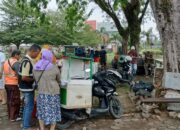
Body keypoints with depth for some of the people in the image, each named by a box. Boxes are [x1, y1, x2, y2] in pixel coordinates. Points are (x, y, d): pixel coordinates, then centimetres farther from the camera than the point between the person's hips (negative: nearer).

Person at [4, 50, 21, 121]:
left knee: (9, 100, 17)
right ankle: (13, 117, 9)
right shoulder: (16, 63, -16)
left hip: (7, 83, 8)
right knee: (15, 101, 3)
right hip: (14, 84, -8)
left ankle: (10, 116, 26)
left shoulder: (6, 62, 10)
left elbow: (6, 73, 13)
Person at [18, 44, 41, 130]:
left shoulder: (29, 60, 7)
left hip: (28, 87, 10)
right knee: (29, 107, -1)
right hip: (27, 88, -10)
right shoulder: (27, 61, -23)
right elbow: (24, 77, -26)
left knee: (27, 106, 18)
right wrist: (34, 79, -14)